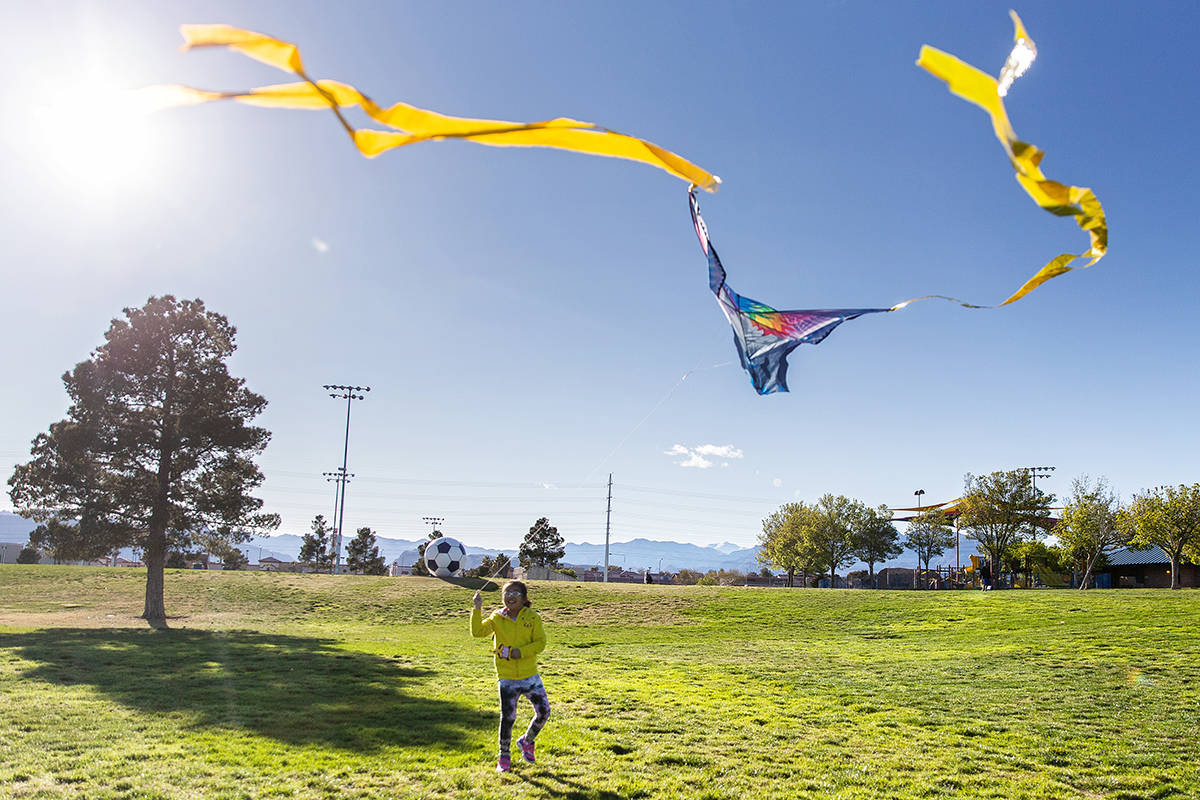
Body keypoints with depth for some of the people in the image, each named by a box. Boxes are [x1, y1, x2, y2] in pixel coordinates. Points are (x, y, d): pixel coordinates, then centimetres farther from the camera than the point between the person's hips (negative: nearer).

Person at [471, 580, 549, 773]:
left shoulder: (532, 618, -1)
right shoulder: (497, 618, 1)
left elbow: (540, 643, -7)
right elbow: (478, 631, -12)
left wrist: (519, 652, -18)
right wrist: (477, 609, -22)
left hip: (530, 675, 1)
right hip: (507, 677, -1)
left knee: (544, 712, 1)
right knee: (507, 717, -3)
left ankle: (527, 741, 29)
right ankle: (504, 757, 18)